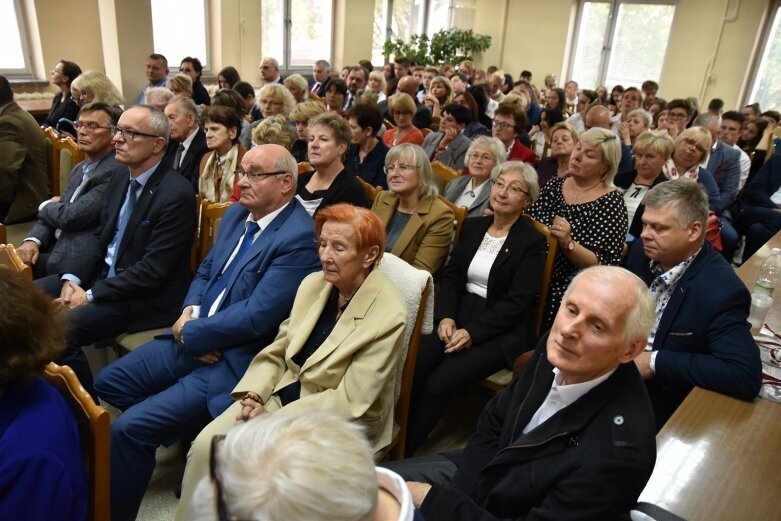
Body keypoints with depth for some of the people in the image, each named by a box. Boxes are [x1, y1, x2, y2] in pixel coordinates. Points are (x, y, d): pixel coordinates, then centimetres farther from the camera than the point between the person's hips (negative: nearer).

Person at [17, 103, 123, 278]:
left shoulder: (116, 171, -16)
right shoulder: (79, 169, 16)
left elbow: (72, 217, -19)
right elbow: (52, 217, 14)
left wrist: (46, 206, 3)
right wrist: (32, 241, -6)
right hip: (54, 247, 8)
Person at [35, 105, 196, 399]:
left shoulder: (177, 194, -22)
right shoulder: (121, 178, 6)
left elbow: (152, 270, -23)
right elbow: (101, 239, 13)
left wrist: (90, 295, -19)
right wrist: (72, 278, -4)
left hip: (144, 296, -9)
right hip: (104, 274, 9)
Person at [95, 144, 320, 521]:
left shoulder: (299, 238, -21)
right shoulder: (236, 213, 7)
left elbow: (254, 316, -23)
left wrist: (190, 333, -11)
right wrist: (189, 312, -5)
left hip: (235, 360, -9)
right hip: (191, 339, 10)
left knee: (129, 427, -14)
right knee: (108, 383, 13)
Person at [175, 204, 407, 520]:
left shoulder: (388, 315, -20)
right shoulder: (313, 284, -1)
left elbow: (350, 401, -19)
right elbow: (277, 351, 7)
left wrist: (276, 419, -19)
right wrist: (254, 395, -11)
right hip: (282, 394, 6)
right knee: (206, 444, -12)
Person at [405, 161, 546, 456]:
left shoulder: (532, 242, -3)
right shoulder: (472, 227, 12)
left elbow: (517, 302, -11)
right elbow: (451, 276, 9)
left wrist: (473, 332, -19)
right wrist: (445, 317, -9)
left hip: (502, 331, -4)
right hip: (459, 317, 5)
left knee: (438, 384, -24)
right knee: (409, 368, -22)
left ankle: (403, 455, -7)